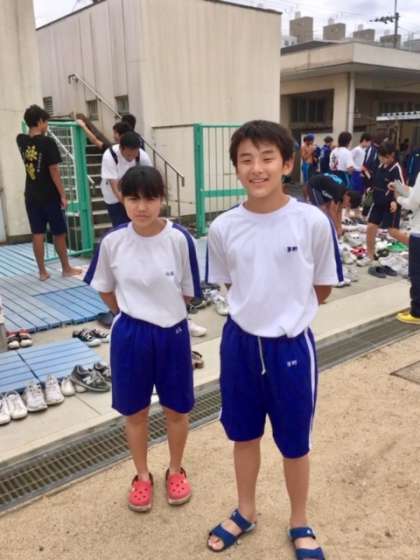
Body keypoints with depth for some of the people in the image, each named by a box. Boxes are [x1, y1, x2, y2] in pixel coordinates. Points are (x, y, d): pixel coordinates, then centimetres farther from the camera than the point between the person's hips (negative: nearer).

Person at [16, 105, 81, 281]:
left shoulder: (21, 140, 3)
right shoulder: (47, 142, -14)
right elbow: (54, 171, -16)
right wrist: (63, 195, -12)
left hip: (31, 196, 5)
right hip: (50, 195, -5)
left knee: (38, 234, 7)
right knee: (59, 233, 7)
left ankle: (42, 271, 12)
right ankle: (66, 268, 19)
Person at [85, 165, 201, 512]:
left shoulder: (179, 239, -16)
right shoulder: (112, 242, -10)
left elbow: (187, 292, -4)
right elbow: (105, 289, 6)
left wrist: (164, 311, 4)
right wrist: (131, 314, 7)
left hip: (172, 333, -1)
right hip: (129, 335, 1)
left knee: (176, 408, 15)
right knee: (135, 411, 16)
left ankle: (175, 470, 40)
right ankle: (142, 476, 38)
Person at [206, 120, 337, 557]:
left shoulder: (313, 221, -15)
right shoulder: (223, 227, -8)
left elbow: (322, 288, -1)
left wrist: (288, 312, 8)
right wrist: (258, 309, 6)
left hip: (292, 346, -2)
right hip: (240, 343, 2)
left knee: (294, 443, 16)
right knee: (244, 435, 20)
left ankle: (299, 525, 42)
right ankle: (245, 512, 46)